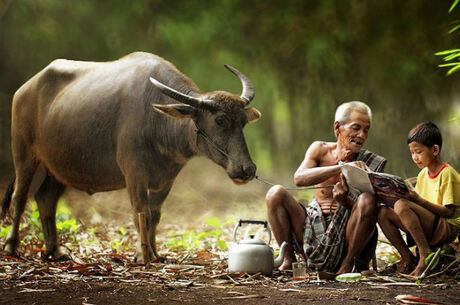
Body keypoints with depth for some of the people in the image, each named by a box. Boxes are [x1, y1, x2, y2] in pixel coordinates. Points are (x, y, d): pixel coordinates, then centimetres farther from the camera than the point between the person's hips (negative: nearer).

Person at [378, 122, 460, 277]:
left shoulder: (447, 174, -10)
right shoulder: (423, 174, 15)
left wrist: (419, 200, -22)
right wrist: (409, 196, -3)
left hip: (447, 229, -8)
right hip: (428, 227, 8)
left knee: (401, 206, -29)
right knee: (383, 212, -6)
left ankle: (425, 253, -24)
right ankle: (407, 257, -4)